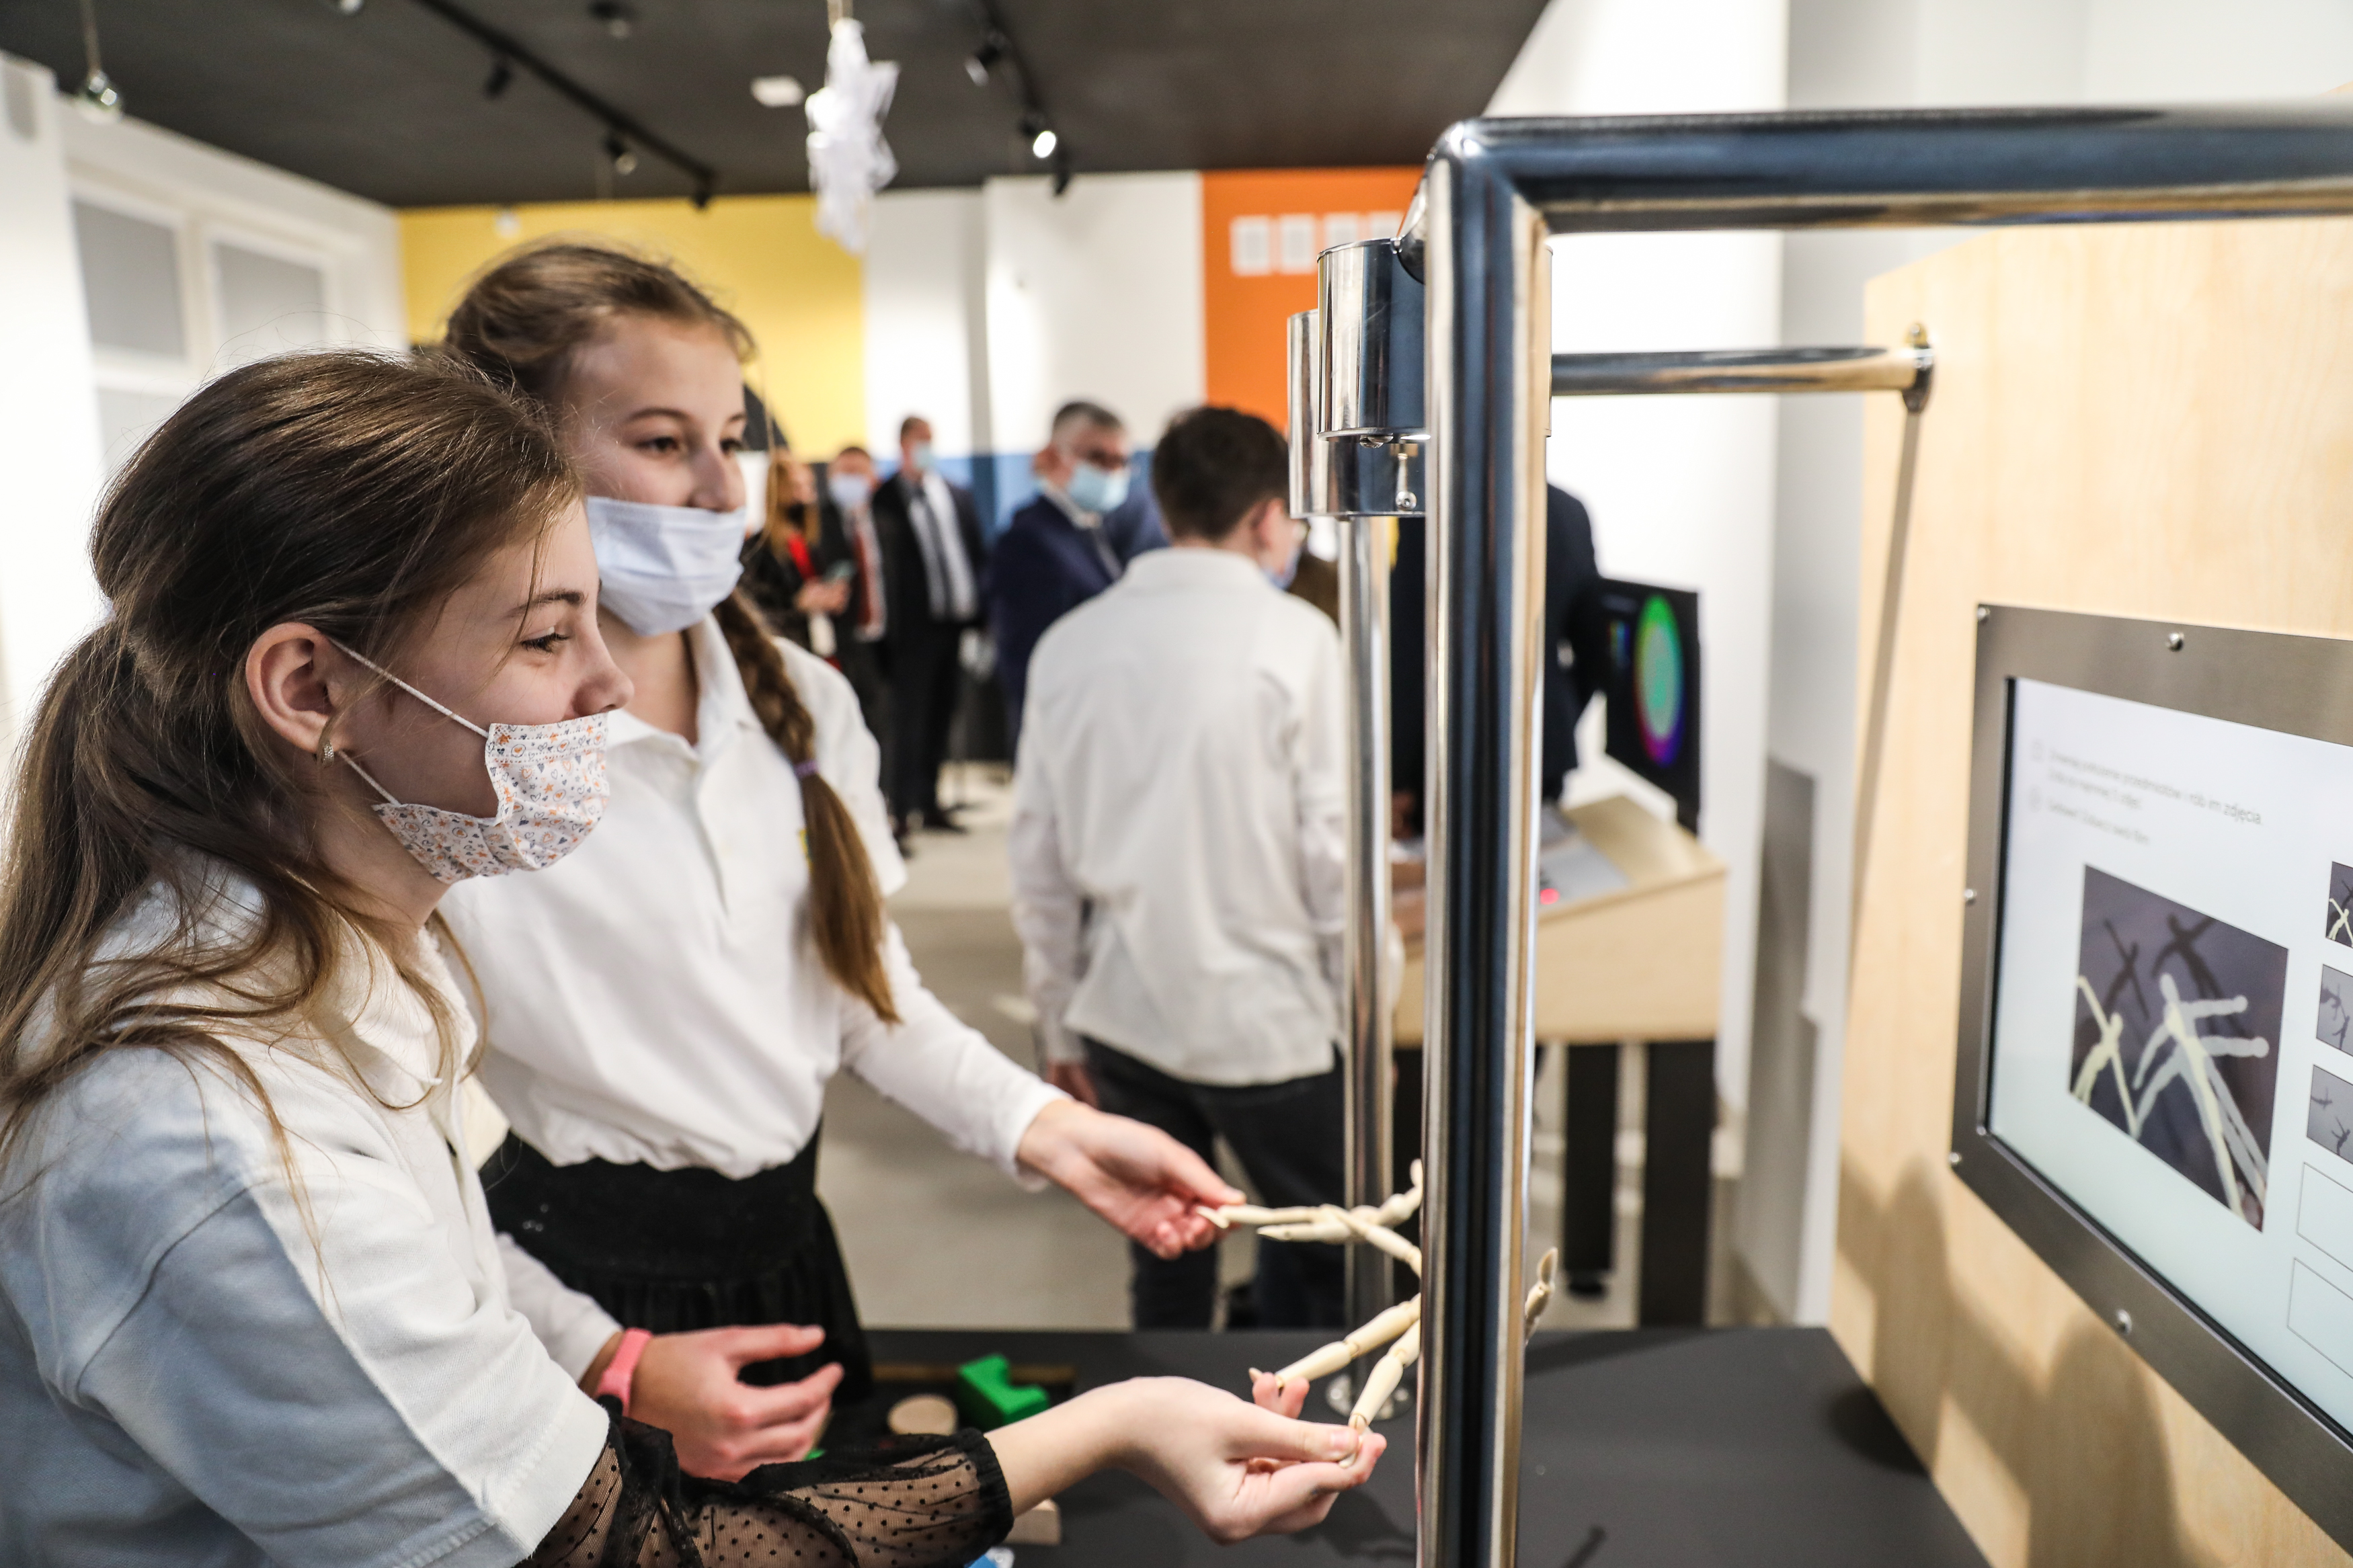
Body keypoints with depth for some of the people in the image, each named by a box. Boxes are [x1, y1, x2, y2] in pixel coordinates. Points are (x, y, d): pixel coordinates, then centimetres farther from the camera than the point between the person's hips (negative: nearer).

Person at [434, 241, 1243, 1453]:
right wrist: (605, 1362, -25)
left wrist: (1047, 1130, -7)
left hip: (784, 1256, 6)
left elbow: (863, 978, 4)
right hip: (578, 1295, -6)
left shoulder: (800, 704, -1)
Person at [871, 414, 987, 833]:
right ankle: (907, 807, 1)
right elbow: (882, 560, -7)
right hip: (915, 625, -5)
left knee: (941, 717, 11)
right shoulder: (885, 500, -2)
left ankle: (929, 803, 19)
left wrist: (980, 610, 6)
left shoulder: (958, 495, 15)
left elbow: (978, 554, 15)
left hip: (955, 622, 5)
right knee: (910, 717, -4)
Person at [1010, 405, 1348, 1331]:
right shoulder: (1295, 638, -11)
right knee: (1327, 1273, 14)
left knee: (1168, 1271, 19)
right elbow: (1332, 849, -12)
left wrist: (1061, 1027, 14)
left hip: (1122, 1020, 5)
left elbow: (1039, 861, 5)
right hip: (1266, 1027, -4)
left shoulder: (1068, 645, 2)